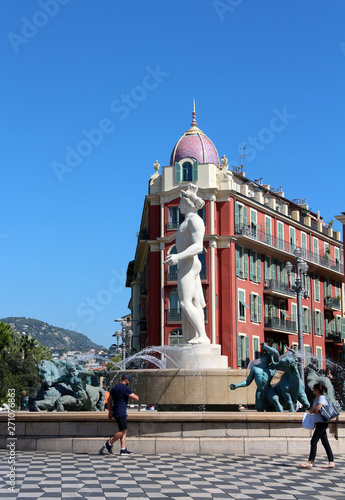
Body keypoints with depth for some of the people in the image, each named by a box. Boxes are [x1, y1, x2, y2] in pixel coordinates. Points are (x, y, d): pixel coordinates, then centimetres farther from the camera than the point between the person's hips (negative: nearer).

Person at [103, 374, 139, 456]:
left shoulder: (114, 388, 15)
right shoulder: (125, 388, -13)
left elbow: (109, 400, 20)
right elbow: (136, 398, -15)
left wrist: (110, 412, 25)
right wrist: (136, 396, 9)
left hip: (116, 412, 10)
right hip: (121, 413, -10)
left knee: (123, 431, 9)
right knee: (123, 431, -5)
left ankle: (123, 449, 6)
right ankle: (109, 443, 2)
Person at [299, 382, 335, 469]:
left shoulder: (322, 398, -11)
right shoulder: (316, 398, 18)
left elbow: (318, 407, -26)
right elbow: (312, 410, 18)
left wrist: (312, 409, -7)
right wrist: (314, 410, -4)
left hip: (322, 422, -10)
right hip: (319, 423, 10)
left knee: (313, 441, -12)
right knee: (325, 443, 8)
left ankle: (310, 462, -12)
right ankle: (331, 462, 10)